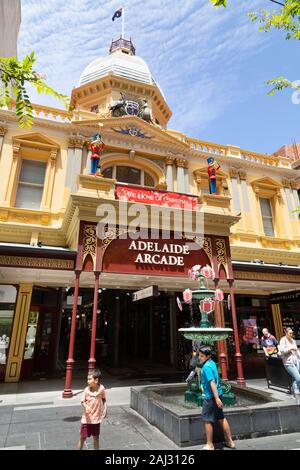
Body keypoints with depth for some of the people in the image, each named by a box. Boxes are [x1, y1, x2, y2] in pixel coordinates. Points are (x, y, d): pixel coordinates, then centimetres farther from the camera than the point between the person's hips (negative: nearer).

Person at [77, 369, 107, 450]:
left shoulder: (101, 389, -16)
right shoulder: (87, 390, -16)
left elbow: (104, 400, 0)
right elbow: (82, 401, -7)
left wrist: (105, 409, -12)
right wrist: (85, 406, -28)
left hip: (96, 418, 0)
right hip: (86, 419, 0)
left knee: (96, 438, 17)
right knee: (82, 438, 11)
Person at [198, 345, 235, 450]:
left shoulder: (206, 367, -21)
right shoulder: (212, 363, 7)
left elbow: (212, 382, -26)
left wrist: (217, 398, -28)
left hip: (210, 396, -9)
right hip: (217, 394, 9)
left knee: (207, 420, 5)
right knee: (221, 418, 19)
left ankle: (209, 445, 17)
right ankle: (230, 441, 29)